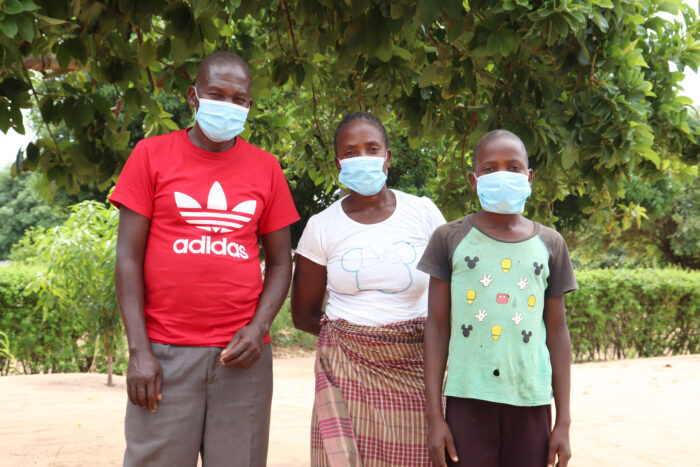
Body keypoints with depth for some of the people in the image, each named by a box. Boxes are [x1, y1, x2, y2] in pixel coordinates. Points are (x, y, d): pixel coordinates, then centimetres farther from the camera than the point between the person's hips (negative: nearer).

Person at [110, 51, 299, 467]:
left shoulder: (266, 168, 9)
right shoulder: (152, 155, 4)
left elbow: (280, 261, 12)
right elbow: (129, 257, 0)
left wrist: (258, 328, -5)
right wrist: (138, 350, -7)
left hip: (242, 354, 2)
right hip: (165, 353, -1)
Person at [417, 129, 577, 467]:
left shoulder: (550, 245, 7)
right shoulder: (451, 239, 2)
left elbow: (557, 332, 8)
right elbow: (437, 326, 1)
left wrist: (564, 420, 5)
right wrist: (434, 415, -3)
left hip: (531, 401, 2)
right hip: (468, 399, -1)